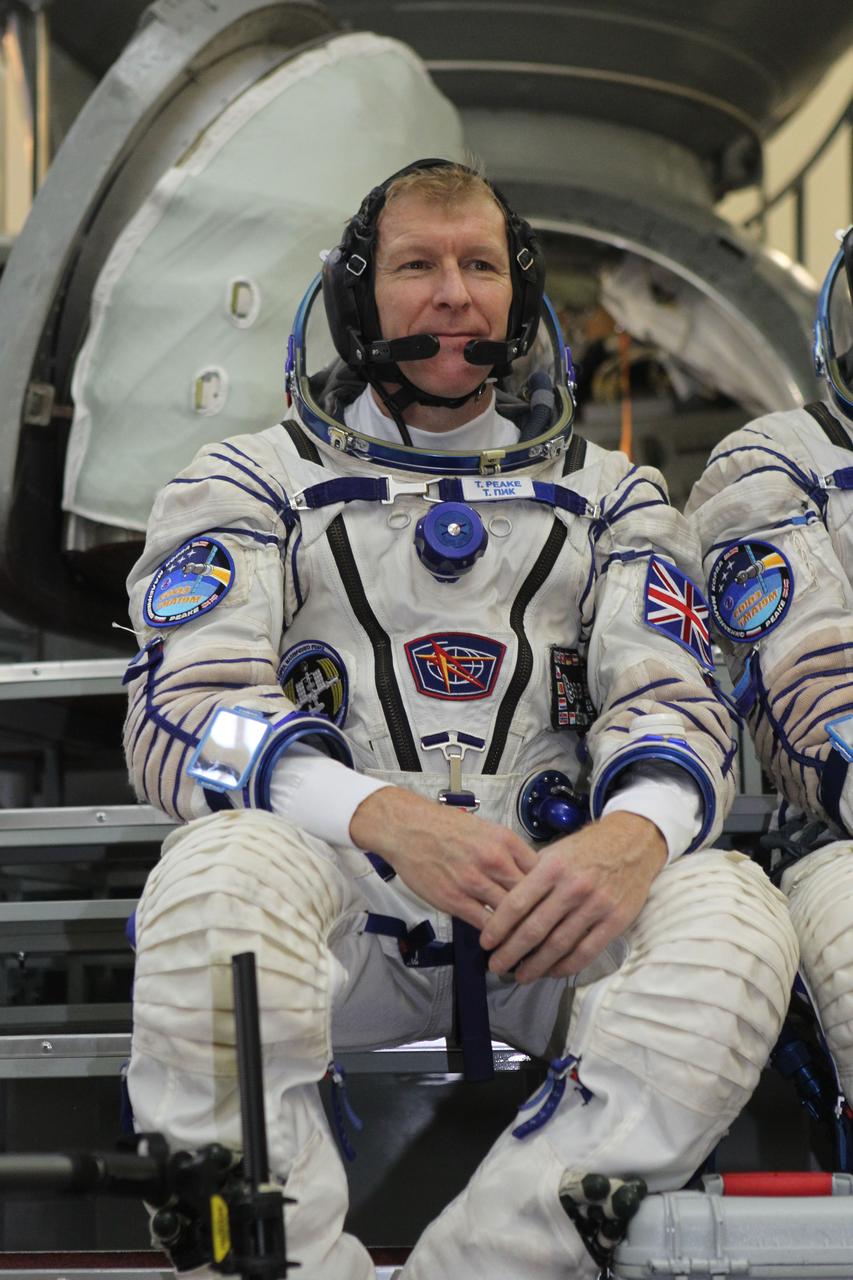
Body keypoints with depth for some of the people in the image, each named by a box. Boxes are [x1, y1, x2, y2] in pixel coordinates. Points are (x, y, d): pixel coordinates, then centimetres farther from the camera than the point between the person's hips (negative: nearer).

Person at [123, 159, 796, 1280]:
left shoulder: (609, 496, 22)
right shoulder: (253, 482, 15)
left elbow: (674, 696, 8)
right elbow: (182, 712, 0)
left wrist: (635, 833, -19)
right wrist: (385, 817, -21)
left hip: (551, 920, 2)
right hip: (341, 909, -1)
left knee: (730, 909, -29)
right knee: (221, 868, -35)